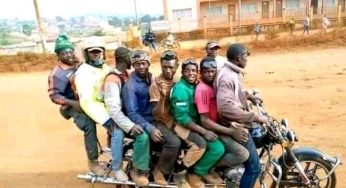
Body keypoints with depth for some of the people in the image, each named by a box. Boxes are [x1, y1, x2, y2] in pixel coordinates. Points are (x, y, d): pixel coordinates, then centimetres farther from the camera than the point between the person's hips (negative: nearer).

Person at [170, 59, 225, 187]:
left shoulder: (196, 86, 9)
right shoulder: (180, 88, -17)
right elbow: (182, 117, -23)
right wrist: (204, 131, -23)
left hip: (197, 123, 8)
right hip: (182, 125, -7)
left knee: (219, 148, -9)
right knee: (200, 143, -34)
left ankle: (199, 172, 11)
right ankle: (181, 171, -9)